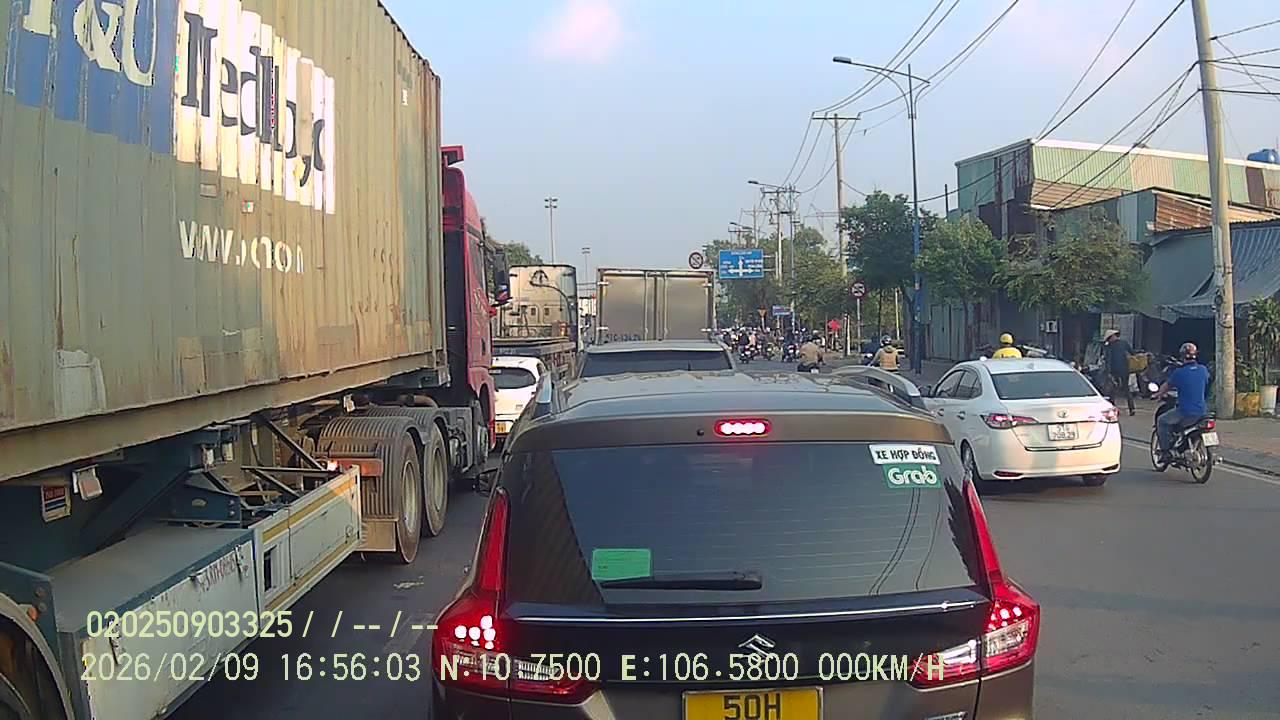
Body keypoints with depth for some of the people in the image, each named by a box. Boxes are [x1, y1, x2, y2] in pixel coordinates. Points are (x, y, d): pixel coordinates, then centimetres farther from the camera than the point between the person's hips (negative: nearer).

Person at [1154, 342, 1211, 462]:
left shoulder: (1179, 372, -11)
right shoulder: (1204, 370, 3)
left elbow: (1166, 386, 5)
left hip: (1185, 412, -6)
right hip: (1202, 411, 6)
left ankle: (1165, 452, 5)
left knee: (1161, 422, 11)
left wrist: (1158, 394, 26)